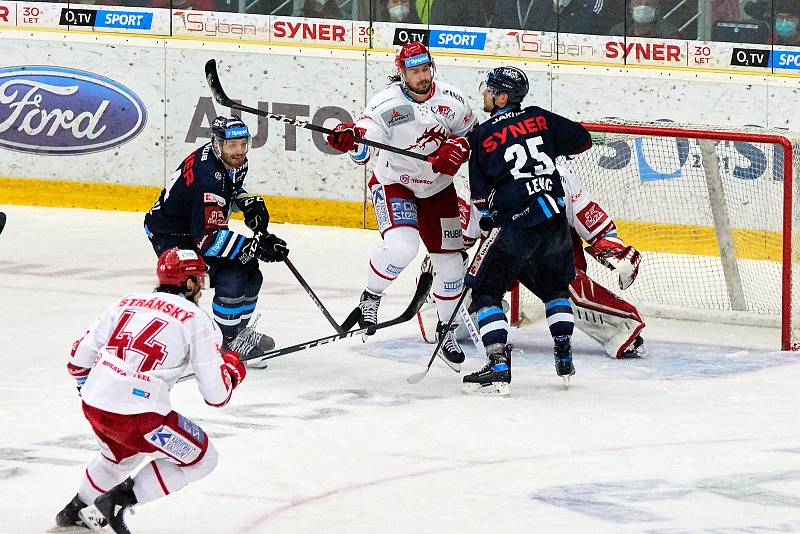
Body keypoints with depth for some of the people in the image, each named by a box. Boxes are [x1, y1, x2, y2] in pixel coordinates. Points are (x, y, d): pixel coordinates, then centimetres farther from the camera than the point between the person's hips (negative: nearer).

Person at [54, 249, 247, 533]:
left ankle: (75, 510, 45)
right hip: (137, 414, -7)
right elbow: (216, 393, -1)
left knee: (122, 454, 37)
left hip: (93, 403, 7)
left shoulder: (128, 302, 15)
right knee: (201, 459, 10)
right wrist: (231, 369, 20)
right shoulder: (196, 320, 0)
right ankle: (120, 499, 5)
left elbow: (80, 356, 18)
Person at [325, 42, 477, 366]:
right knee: (401, 247, -29)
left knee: (449, 260, 6)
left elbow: (472, 133, 7)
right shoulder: (387, 104, -23)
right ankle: (370, 297, 0)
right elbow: (363, 153, -30)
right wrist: (350, 139, -53)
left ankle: (447, 328, 27)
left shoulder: (451, 100, -11)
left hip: (437, 189, 5)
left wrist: (456, 149, -15)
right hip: (393, 184, -5)